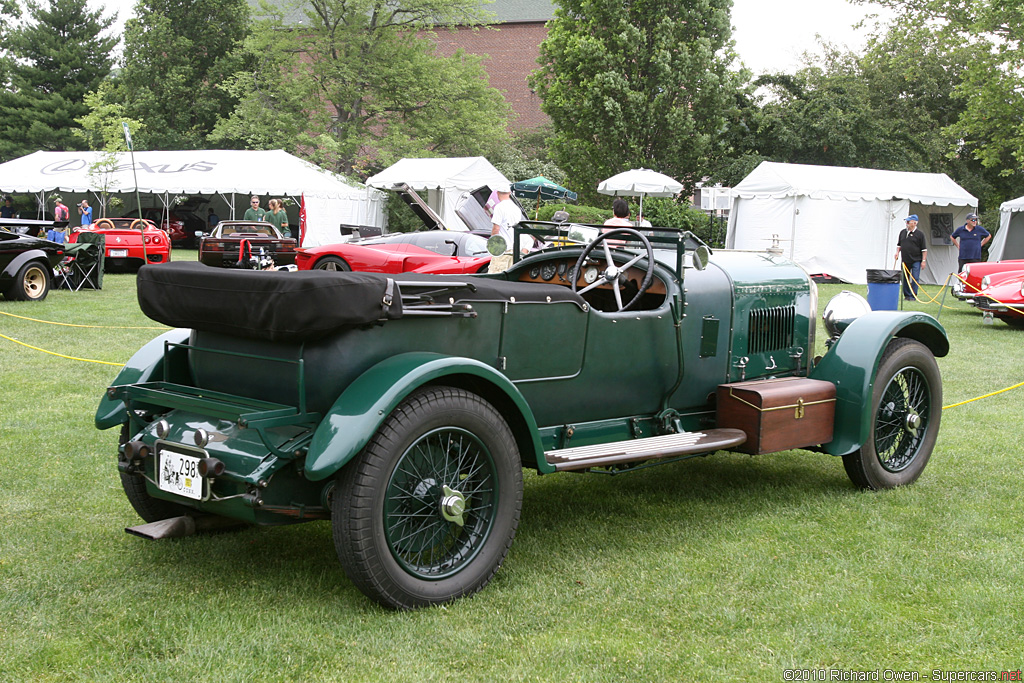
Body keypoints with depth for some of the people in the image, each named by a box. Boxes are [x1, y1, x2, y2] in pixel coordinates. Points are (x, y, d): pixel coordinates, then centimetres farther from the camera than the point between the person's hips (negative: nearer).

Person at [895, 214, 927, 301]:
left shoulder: (920, 234, -5)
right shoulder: (902, 232, 9)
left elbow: (924, 249, -4)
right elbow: (899, 244, 21)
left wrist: (923, 260, -8)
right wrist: (897, 252, 4)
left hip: (916, 261, -5)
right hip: (905, 260, 5)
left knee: (915, 279, -7)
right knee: (904, 279, 8)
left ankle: (913, 296, -3)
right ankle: (906, 295, 18)